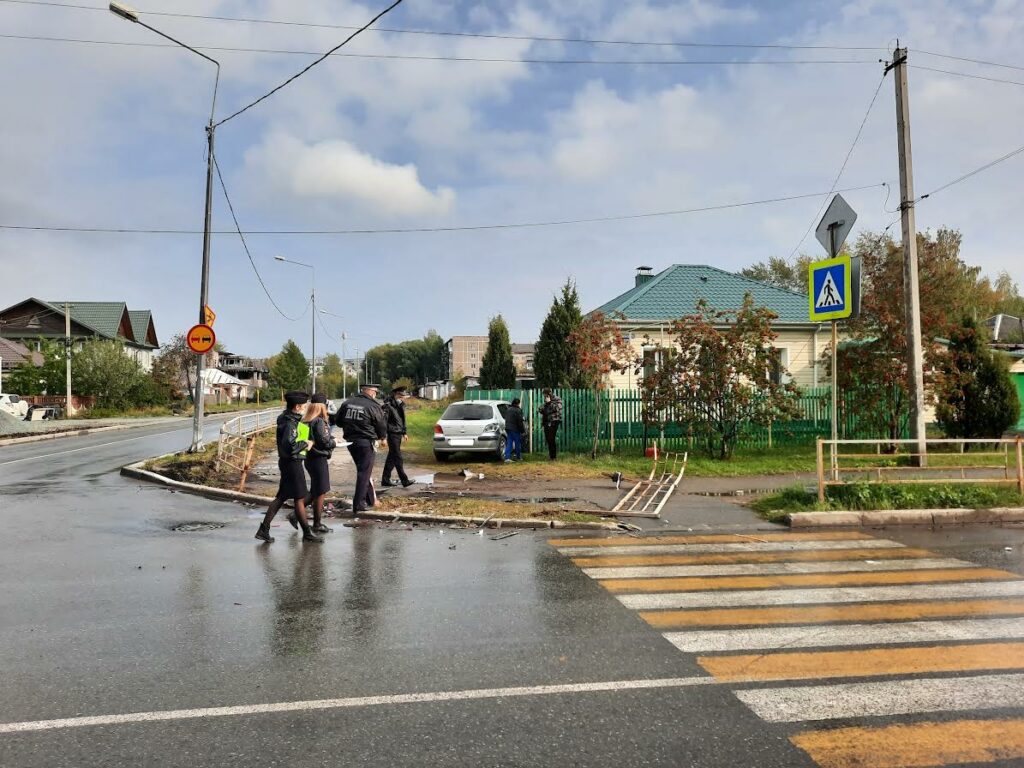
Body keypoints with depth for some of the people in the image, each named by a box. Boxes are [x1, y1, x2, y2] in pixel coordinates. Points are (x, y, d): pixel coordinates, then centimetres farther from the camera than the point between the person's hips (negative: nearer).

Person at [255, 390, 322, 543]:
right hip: (292, 462, -10)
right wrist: (305, 444, -19)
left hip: (287, 462, 10)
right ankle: (307, 533, 8)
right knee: (300, 498, -1)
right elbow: (289, 444, -32)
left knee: (281, 497, 13)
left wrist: (305, 443, 10)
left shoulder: (290, 419, 11)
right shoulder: (290, 423, -19)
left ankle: (263, 530, 15)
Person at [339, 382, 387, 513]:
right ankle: (358, 505, -2)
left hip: (350, 441, 6)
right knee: (364, 473, 0)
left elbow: (339, 420, 11)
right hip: (366, 442, -6)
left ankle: (370, 499, 26)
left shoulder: (347, 403, 5)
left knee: (363, 470, 19)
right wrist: (382, 437, 16)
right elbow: (381, 425, -4)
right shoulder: (373, 406, -12)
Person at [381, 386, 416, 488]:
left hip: (398, 434, 9)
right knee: (398, 458, -7)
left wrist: (404, 433, 21)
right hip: (392, 434, -9)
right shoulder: (388, 406, -16)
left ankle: (385, 480, 21)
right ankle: (405, 481, -7)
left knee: (392, 457, 13)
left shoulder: (400, 405, 11)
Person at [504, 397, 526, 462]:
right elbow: (520, 421, -13)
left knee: (509, 443, 5)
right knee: (517, 443, 6)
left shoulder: (508, 410, 12)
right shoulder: (518, 410, -12)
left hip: (508, 428, 7)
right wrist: (523, 430, -7)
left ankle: (507, 457, -6)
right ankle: (518, 457, 17)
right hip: (515, 429, -7)